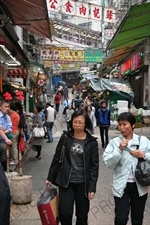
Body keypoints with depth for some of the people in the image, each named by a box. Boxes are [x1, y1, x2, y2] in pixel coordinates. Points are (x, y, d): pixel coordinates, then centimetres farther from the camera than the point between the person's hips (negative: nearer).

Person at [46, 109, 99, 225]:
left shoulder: (92, 142, -5)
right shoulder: (65, 137, -2)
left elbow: (94, 165, -4)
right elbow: (57, 158, 4)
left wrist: (92, 187, -9)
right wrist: (50, 178, 5)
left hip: (83, 183, 0)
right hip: (66, 182, 0)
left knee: (82, 215, 11)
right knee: (65, 213, -2)